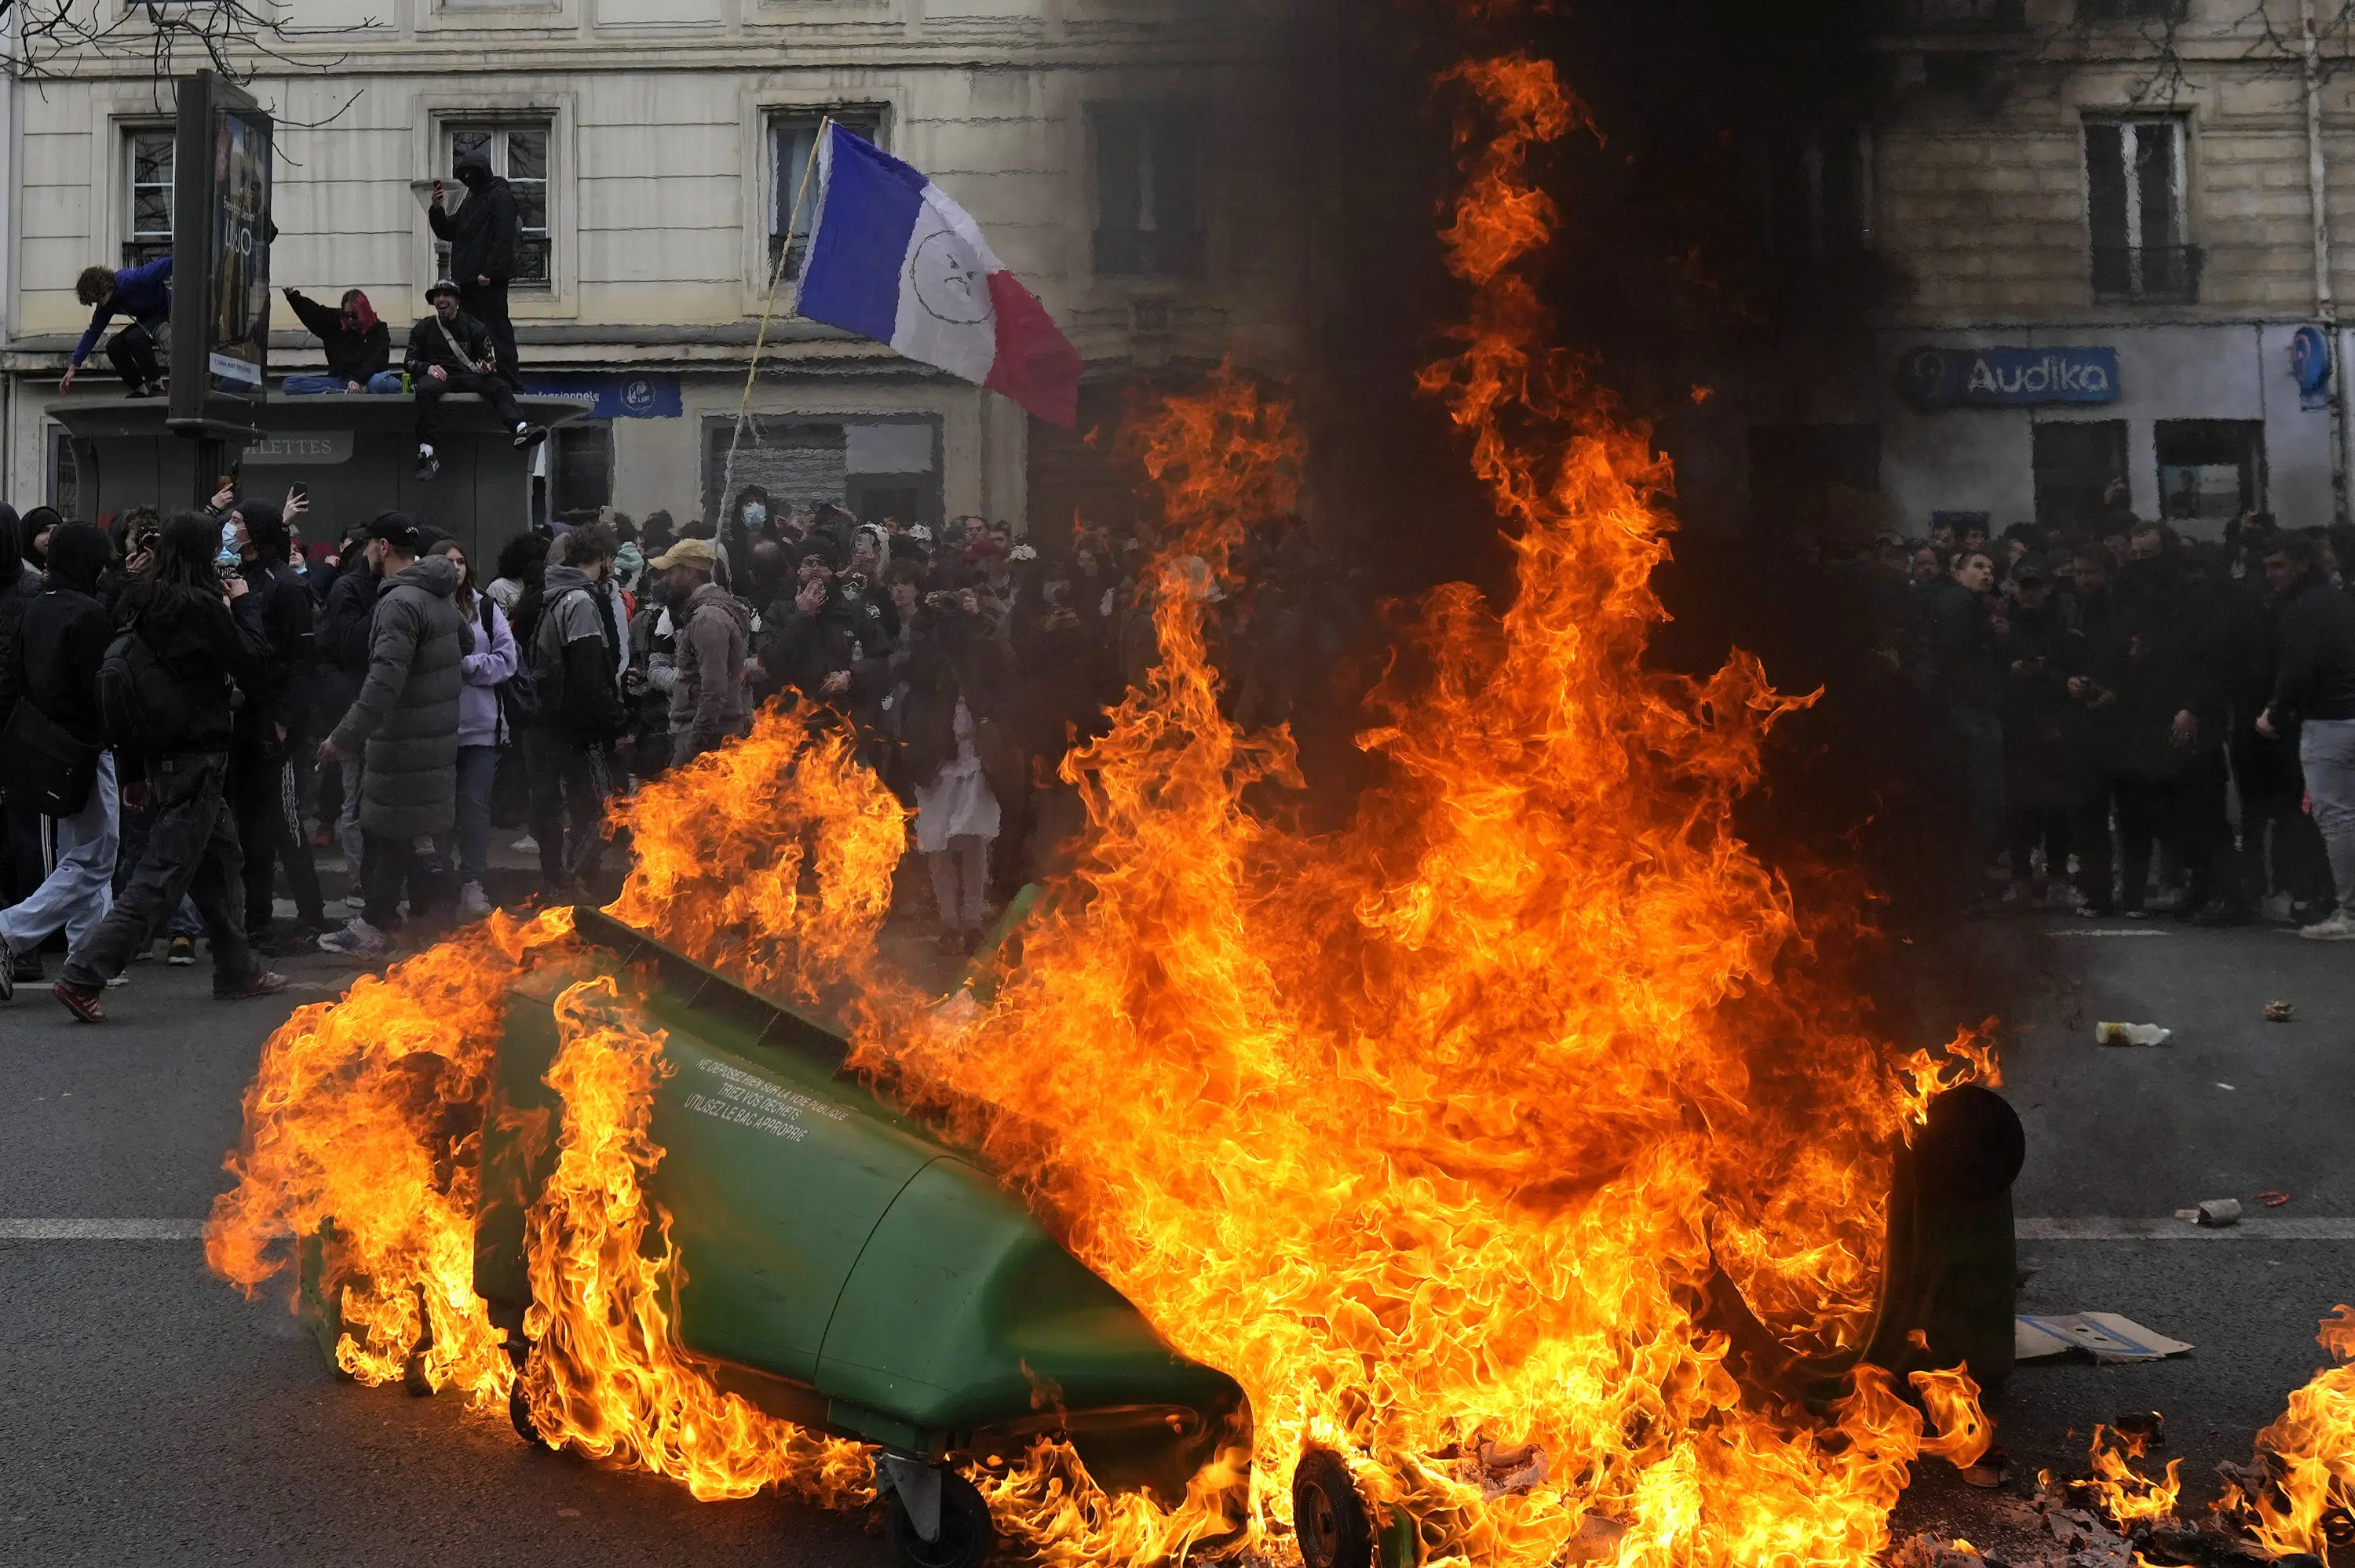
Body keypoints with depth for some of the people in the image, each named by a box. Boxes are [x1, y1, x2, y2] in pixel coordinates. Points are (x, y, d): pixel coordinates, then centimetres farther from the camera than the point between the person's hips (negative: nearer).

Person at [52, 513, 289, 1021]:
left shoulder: (139, 602, 6)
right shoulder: (202, 604, -17)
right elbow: (249, 662, -9)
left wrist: (133, 770, 16)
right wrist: (243, 604, 5)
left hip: (159, 753, 9)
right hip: (196, 755, -9)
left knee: (222, 856, 19)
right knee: (163, 874, -6)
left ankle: (238, 972, 27)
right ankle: (83, 976, -10)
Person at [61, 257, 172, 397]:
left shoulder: (131, 280, -29)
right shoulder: (106, 304, -3)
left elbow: (163, 265, -31)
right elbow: (92, 332, 3)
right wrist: (73, 366, 2)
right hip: (146, 319, 8)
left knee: (135, 338, -30)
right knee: (114, 346, -7)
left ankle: (157, 386, -15)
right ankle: (140, 390, 6)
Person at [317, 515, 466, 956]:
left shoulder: (400, 602, -19)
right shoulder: (440, 598, 11)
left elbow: (384, 681, -27)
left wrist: (344, 737, -27)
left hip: (402, 743, -9)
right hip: (436, 735, 9)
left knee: (387, 832, -1)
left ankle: (373, 928, 5)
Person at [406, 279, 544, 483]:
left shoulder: (473, 327, 15)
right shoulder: (423, 328, 16)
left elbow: (487, 359, 13)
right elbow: (410, 362, 13)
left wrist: (486, 368, -13)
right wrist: (428, 367, -9)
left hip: (468, 375, 1)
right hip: (436, 376, -1)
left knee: (498, 386, -29)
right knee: (426, 389, -38)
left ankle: (522, 428, -56)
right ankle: (427, 455, -46)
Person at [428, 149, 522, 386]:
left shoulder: (500, 196, -4)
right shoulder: (470, 200, 22)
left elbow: (504, 238, -14)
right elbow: (448, 232, 23)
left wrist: (489, 271, -21)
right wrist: (437, 209, 5)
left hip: (489, 280, -9)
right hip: (467, 279, 9)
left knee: (499, 333, -9)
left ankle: (512, 386, -9)